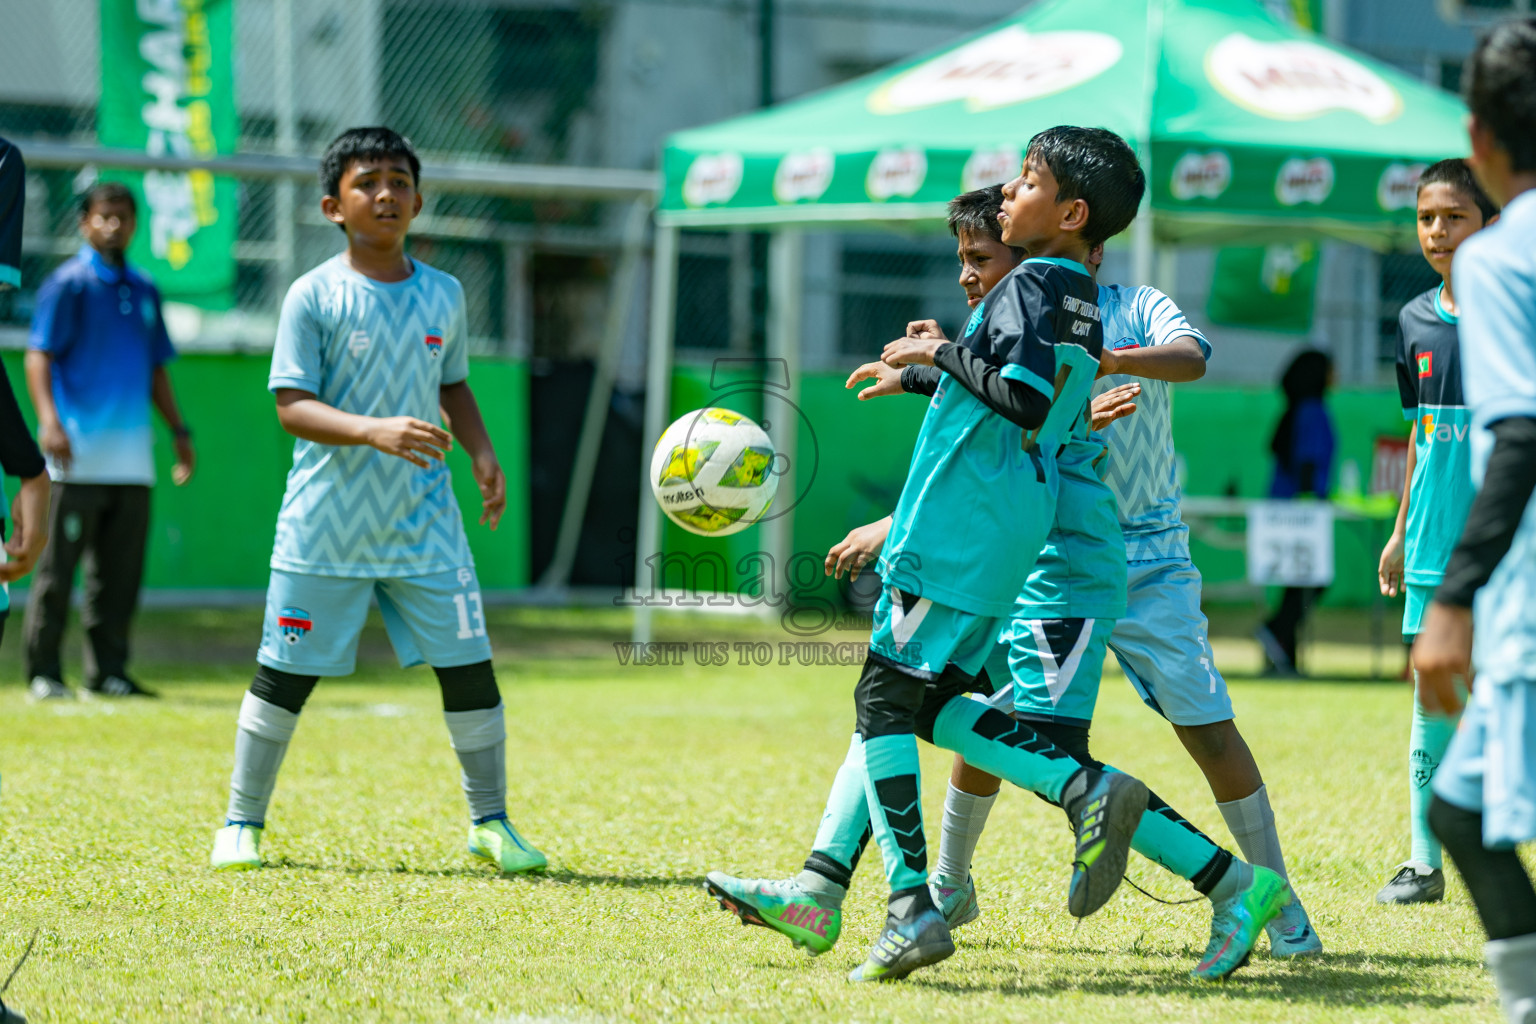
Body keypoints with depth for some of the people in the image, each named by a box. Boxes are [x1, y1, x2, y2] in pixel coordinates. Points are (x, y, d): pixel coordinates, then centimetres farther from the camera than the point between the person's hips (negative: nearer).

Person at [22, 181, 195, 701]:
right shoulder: (68, 283, -2)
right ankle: (43, 672, 1)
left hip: (132, 457, 6)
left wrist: (179, 430, 19)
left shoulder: (144, 290, 17)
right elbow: (39, 355, -8)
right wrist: (49, 420, -22)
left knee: (121, 571, 7)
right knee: (58, 567, -4)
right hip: (79, 459, -6)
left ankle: (107, 671, 13)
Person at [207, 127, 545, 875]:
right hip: (326, 525, -3)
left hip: (423, 522, 3)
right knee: (285, 675, 3)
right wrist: (373, 431, -28)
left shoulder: (443, 295, 6)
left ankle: (490, 823, 15)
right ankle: (241, 824, 17)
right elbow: (293, 407, -13)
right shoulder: (314, 296, -7)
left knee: (468, 666, 0)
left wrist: (482, 453, 4)